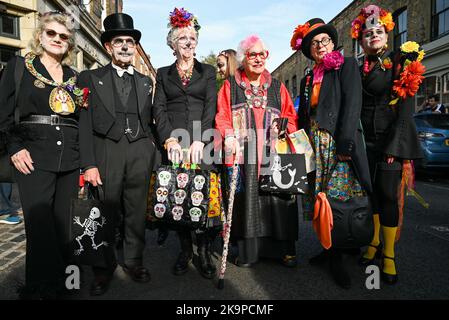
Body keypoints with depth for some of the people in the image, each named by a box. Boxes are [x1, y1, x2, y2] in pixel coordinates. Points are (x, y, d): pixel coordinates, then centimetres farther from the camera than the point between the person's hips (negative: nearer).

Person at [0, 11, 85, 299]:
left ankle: (60, 282, 23)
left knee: (63, 223, 9)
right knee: (40, 224, -5)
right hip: (33, 156, -3)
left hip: (70, 159, 3)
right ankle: (41, 288, 7)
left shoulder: (75, 77, 16)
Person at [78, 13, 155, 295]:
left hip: (141, 152, 2)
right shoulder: (91, 78, 7)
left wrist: (153, 154, 5)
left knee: (137, 211, 9)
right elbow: (85, 124, 0)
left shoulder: (146, 82, 15)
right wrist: (89, 164, -8)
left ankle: (134, 261, 25)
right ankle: (104, 268, 20)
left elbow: (149, 121, 14)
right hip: (107, 151, -2)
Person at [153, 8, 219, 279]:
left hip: (203, 144, -1)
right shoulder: (163, 74, 17)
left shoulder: (208, 72, 15)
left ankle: (205, 253, 7)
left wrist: (200, 140, -12)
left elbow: (211, 106, 2)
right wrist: (169, 139, -11)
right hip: (173, 145, 1)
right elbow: (159, 108, 5)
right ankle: (185, 250, 17)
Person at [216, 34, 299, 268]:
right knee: (245, 199, -3)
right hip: (243, 153, -1)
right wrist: (229, 137, -13)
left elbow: (290, 116, 15)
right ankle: (247, 250, 8)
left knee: (277, 198, -2)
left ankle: (284, 249, 10)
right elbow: (222, 116, 3)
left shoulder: (277, 87, 19)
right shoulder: (230, 85, 13)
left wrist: (287, 135, -4)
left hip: (273, 153, 2)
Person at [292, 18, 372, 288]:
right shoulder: (308, 79, 20)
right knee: (318, 202, 4)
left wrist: (345, 144, -18)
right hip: (314, 145, 5)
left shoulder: (347, 66, 4)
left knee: (339, 200, -6)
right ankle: (327, 249, 18)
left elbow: (352, 104, -8)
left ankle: (337, 258, 7)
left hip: (340, 144, -5)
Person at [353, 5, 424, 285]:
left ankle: (389, 255, 7)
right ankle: (374, 243, 23)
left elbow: (406, 106, -7)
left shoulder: (401, 62, 0)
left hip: (392, 138, -4)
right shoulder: (358, 69, 11)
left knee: (387, 194, -5)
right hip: (364, 139, 4)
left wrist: (393, 146, -14)